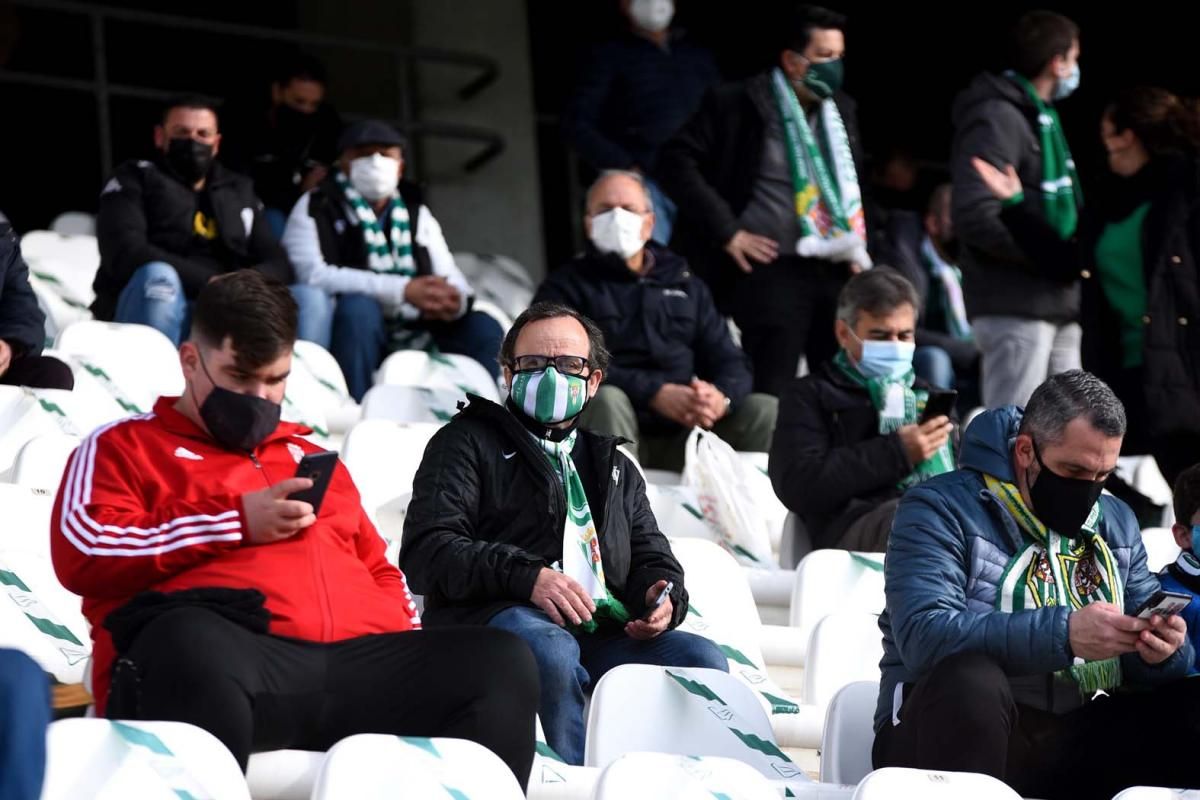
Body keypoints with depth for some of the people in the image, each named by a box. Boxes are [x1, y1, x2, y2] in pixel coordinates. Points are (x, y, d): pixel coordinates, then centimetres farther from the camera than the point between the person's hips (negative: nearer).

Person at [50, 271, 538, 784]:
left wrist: (414, 657, 13)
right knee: (190, 644, -42)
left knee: (500, 660, -19)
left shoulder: (312, 460, 36)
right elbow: (82, 552, 2)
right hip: (215, 656, -5)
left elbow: (380, 574, 36)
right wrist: (236, 522, -1)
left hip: (355, 661, 5)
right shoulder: (124, 447, 19)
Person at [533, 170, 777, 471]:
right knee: (607, 399, -35)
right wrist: (655, 393, -24)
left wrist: (722, 397, -14)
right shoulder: (566, 286, 6)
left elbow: (730, 361, 13)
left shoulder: (685, 285, 21)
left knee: (767, 410, -16)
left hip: (685, 435, 4)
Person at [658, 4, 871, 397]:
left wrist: (858, 245, 14)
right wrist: (727, 231, -11)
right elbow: (677, 161, -8)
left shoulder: (841, 109, 15)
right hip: (772, 267, -6)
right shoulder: (736, 104, -5)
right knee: (770, 395, -7)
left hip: (837, 271, 6)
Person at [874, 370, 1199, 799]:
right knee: (969, 676, -37)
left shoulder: (1116, 523, 17)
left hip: (1078, 743, 5)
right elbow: (925, 636, -20)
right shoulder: (941, 510, -3)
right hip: (959, 727, -5)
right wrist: (1062, 634, -30)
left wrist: (1162, 649, -13)